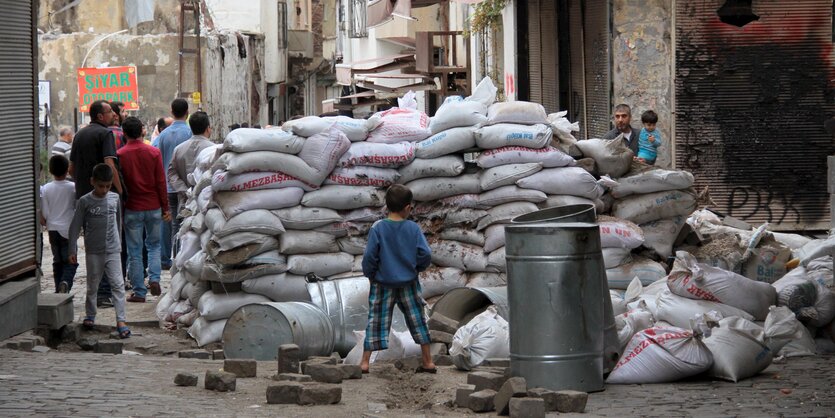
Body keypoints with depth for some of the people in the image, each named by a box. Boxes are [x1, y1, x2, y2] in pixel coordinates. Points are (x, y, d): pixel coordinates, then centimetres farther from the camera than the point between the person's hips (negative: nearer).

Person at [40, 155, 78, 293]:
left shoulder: (46, 189, -5)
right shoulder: (73, 187, -9)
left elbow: (43, 215, -3)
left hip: (53, 230, 2)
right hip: (68, 230, -2)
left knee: (57, 261, 14)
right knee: (70, 262, 0)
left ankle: (59, 290, 12)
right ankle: (65, 282, -25)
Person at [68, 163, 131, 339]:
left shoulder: (114, 198, 3)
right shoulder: (85, 201, -6)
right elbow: (75, 226, -3)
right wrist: (73, 250, -5)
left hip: (113, 250, 1)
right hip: (93, 251, -1)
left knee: (118, 284, -7)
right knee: (92, 285, 10)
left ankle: (121, 320, -9)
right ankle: (90, 316, 27)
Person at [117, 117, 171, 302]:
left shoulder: (120, 155, -7)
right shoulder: (154, 153, -3)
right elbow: (161, 182, -1)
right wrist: (165, 207, 7)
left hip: (132, 209, -1)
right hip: (153, 207, 1)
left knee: (134, 252, 4)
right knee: (154, 245, 19)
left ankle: (139, 292, 5)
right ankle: (154, 278, 0)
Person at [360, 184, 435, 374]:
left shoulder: (378, 228, -12)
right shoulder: (413, 228, -10)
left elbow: (370, 256, -13)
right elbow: (426, 254, -12)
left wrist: (369, 274, 5)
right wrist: (417, 268, 8)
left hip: (383, 283, -1)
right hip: (409, 283, 1)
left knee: (376, 321, 6)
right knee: (417, 320, 11)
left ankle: (365, 361, 3)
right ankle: (428, 361, 15)